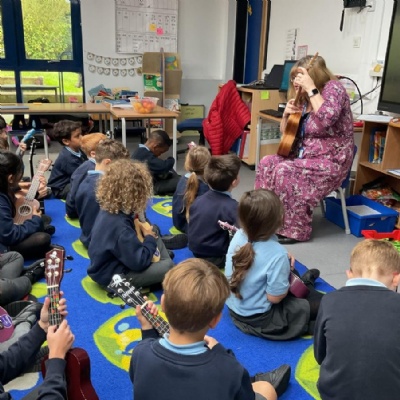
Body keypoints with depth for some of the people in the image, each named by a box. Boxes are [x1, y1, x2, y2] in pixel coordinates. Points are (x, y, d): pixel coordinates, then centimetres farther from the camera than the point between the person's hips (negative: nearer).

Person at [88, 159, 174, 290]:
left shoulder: (108, 210, -5)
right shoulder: (120, 226, -33)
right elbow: (140, 262, -27)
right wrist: (149, 237, -12)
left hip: (109, 264, 9)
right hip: (112, 275, -9)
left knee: (154, 232, 12)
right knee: (168, 266, -18)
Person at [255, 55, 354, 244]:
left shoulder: (333, 88, -11)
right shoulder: (302, 98, 9)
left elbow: (327, 119, -32)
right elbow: (286, 133, 14)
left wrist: (311, 89, -28)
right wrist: (287, 114, -6)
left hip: (331, 160, -8)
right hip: (304, 155, 8)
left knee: (285, 171, -27)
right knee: (267, 163, -12)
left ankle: (296, 230, -13)